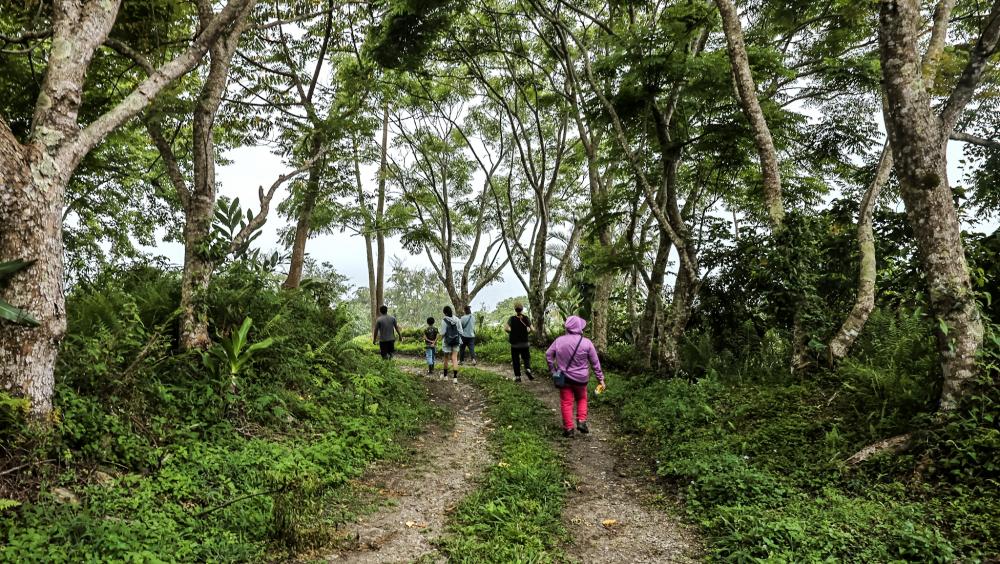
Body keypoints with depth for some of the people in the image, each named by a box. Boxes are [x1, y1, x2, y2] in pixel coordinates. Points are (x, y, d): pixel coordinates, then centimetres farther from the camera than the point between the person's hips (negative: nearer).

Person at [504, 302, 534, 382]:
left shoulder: (512, 318, -6)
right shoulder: (526, 318, -2)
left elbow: (506, 328, -17)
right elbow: (532, 329, -7)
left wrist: (511, 332, 1)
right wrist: (526, 332, 11)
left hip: (514, 344, -1)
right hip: (525, 343, 1)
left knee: (515, 360, 9)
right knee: (526, 357, 13)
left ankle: (517, 376, 9)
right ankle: (528, 369, -15)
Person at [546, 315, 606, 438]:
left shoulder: (559, 341, -7)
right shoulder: (587, 343, -12)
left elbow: (548, 355, 1)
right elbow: (595, 363, -5)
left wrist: (553, 370, 11)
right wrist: (601, 379, 3)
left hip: (564, 377, 1)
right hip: (580, 379, 0)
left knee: (567, 402, 8)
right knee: (581, 399, 22)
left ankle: (568, 428, 10)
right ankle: (581, 422, 11)